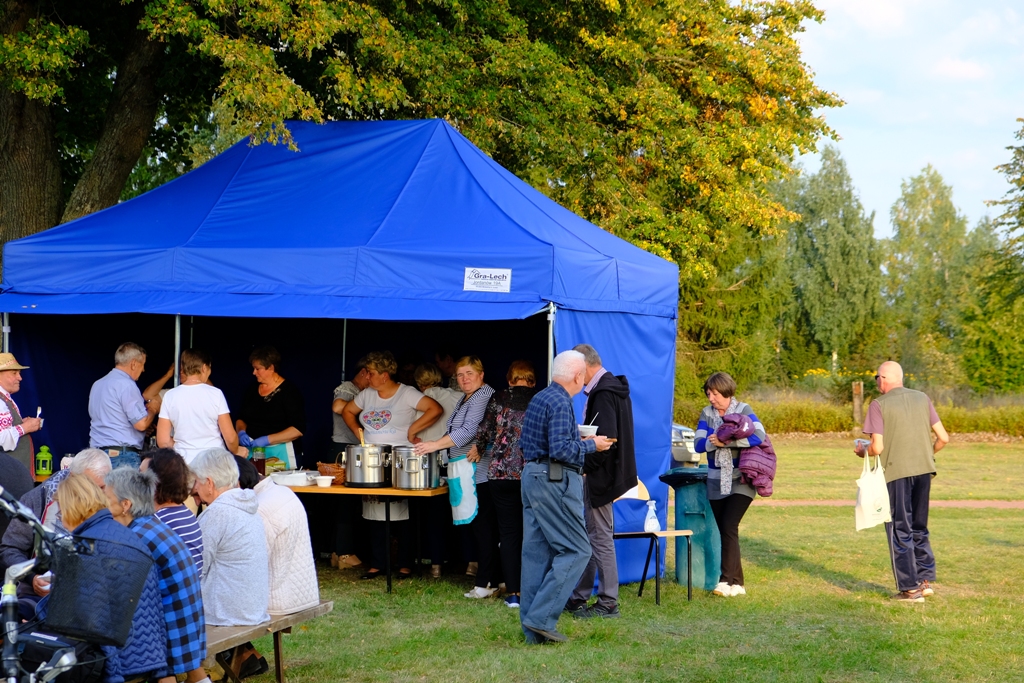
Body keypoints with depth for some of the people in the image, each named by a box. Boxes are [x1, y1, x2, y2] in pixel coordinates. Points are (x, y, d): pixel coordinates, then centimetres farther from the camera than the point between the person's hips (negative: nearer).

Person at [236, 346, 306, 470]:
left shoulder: (289, 391, -8)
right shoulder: (252, 391, 10)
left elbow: (298, 430, -15)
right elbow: (241, 419, 20)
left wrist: (267, 440, -20)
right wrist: (241, 432, -3)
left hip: (280, 453, -5)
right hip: (252, 450, 5)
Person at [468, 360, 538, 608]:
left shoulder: (499, 399, 1)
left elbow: (485, 429, -2)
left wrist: (476, 448, 17)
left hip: (502, 473, 0)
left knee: (508, 532, 5)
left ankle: (512, 592, 2)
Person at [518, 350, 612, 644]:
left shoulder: (538, 398, 15)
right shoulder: (560, 403, -15)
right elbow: (561, 450, -22)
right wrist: (591, 445, -7)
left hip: (531, 475, 10)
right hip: (555, 481, -10)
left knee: (536, 552, 9)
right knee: (576, 551, -5)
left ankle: (532, 628, 11)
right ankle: (541, 617, -11)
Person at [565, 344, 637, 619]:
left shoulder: (603, 393, -19)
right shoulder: (612, 387, 13)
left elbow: (606, 440, -26)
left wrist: (584, 465, -17)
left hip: (600, 476, -10)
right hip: (601, 475, 10)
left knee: (600, 537, -3)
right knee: (589, 537, 15)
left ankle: (608, 603, 3)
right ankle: (579, 597, 23)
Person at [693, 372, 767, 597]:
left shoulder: (743, 410, -6)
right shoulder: (707, 413, 6)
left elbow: (759, 436, -22)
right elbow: (698, 444, -3)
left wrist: (726, 441, -23)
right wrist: (713, 442, -24)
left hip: (740, 481, -5)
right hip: (716, 483, 5)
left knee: (729, 526, -17)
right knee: (724, 531, 6)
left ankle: (727, 580, -17)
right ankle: (737, 583, 13)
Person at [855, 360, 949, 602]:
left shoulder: (879, 405, -7)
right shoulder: (922, 399, 7)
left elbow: (877, 447, -13)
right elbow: (943, 438, 5)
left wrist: (862, 452, 8)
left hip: (896, 473, -5)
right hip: (924, 470, 5)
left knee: (900, 530, 5)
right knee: (919, 528, 19)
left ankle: (910, 588, 6)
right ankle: (926, 580, 15)